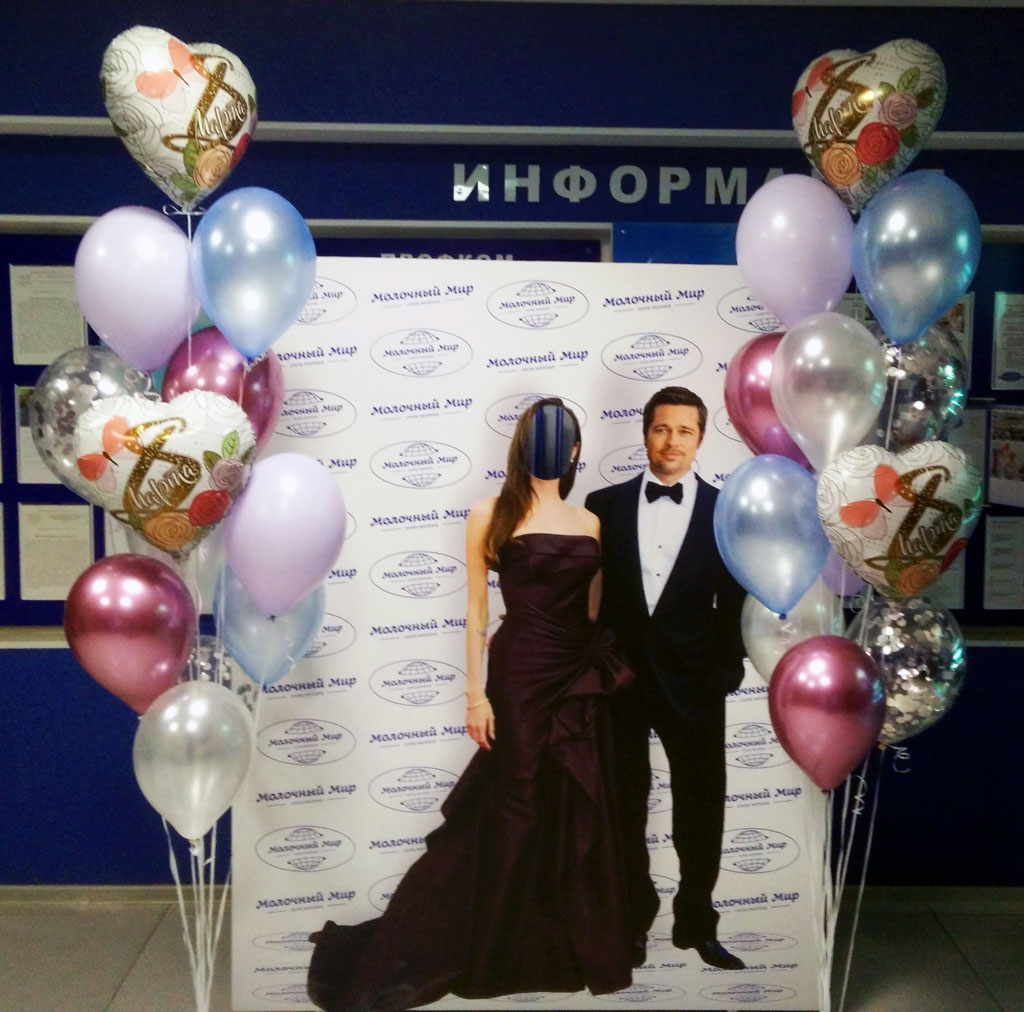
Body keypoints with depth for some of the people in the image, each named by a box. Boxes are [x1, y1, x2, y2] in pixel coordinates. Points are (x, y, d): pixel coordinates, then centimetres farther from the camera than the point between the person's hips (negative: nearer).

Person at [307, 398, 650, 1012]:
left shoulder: (589, 522, 9)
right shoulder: (491, 515, -4)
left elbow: (595, 608, 12)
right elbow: (477, 611, -5)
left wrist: (609, 670, 9)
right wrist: (475, 692, -8)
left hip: (582, 677, 4)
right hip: (520, 673, -4)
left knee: (583, 814, 11)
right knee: (518, 809, 6)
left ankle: (581, 943, 28)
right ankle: (506, 949, 23)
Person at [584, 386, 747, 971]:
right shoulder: (605, 505, 2)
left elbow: (733, 606, 2)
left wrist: (727, 673, -5)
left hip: (691, 681, 0)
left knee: (701, 809, 11)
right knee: (622, 807, 13)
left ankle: (696, 923, 30)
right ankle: (630, 916, 32)